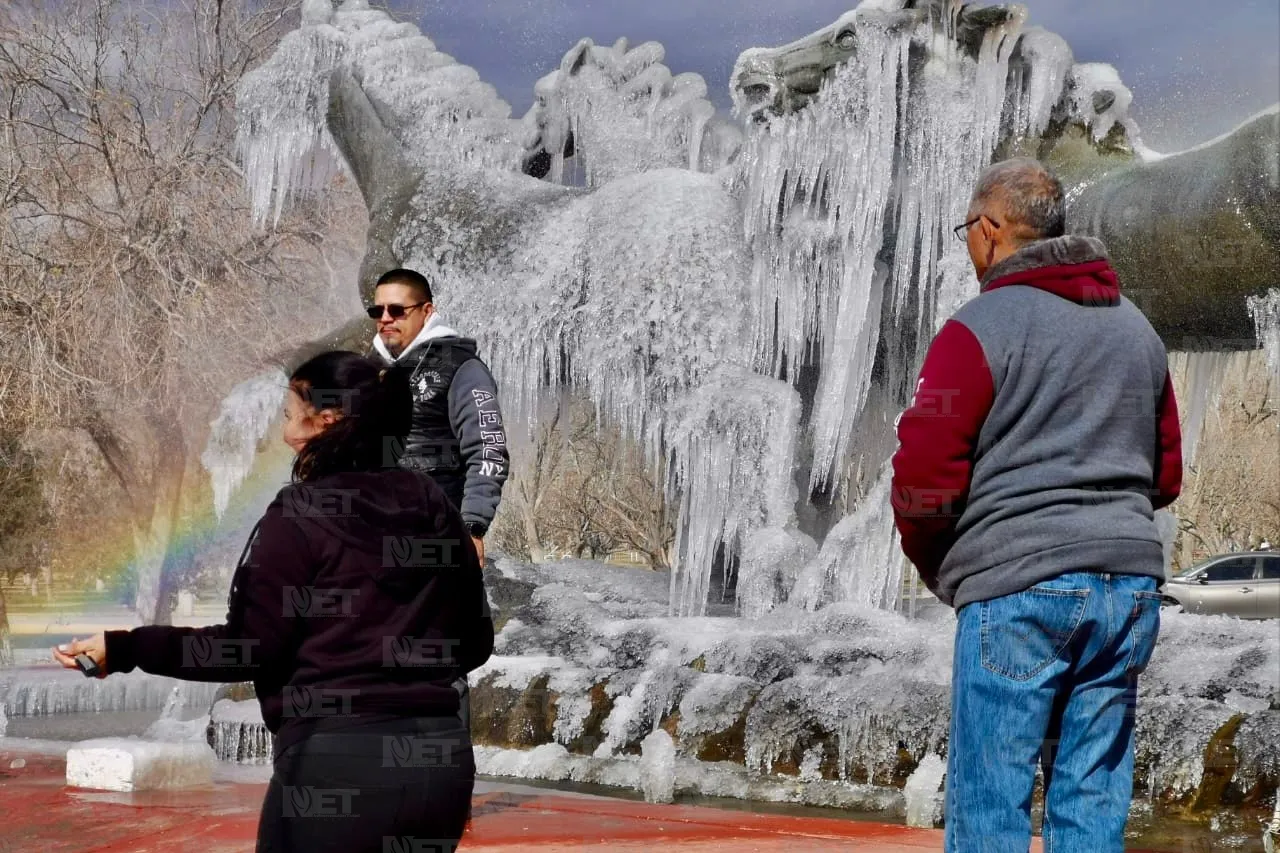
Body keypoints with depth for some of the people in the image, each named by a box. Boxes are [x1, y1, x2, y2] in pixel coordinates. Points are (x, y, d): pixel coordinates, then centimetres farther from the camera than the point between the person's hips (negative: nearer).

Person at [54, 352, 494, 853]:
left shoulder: (302, 513, -7)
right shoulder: (436, 507, 8)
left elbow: (251, 648, -10)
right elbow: (473, 645, 12)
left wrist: (125, 649, -5)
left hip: (336, 761, -6)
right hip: (441, 758, 6)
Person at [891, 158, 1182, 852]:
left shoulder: (981, 327, -6)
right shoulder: (1137, 329, 17)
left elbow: (924, 474, -9)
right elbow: (1166, 472, 22)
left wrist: (935, 567, 7)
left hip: (1018, 586, -6)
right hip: (1131, 582, 7)